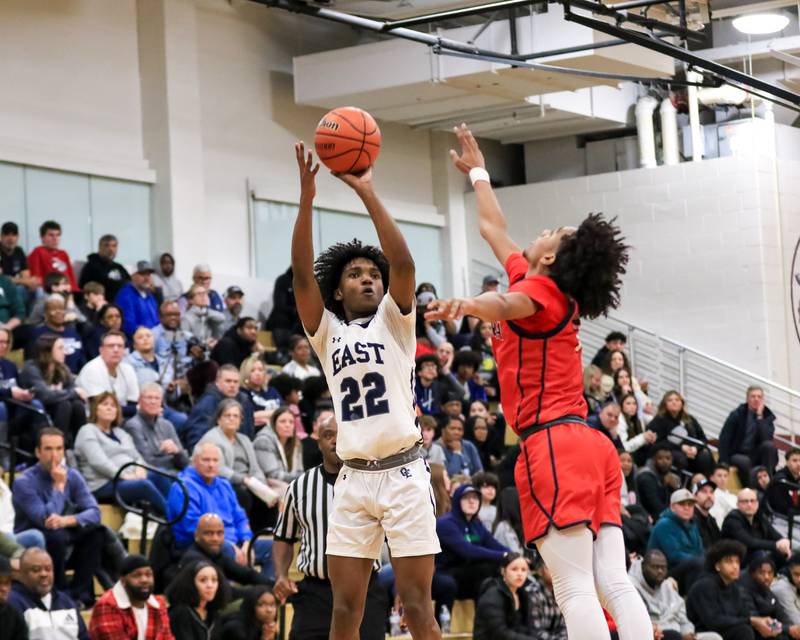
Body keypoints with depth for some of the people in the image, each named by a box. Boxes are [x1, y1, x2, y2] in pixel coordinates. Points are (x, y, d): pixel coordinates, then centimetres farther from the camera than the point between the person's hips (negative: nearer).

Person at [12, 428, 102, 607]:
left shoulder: (73, 476, -2)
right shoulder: (24, 482, -17)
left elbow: (94, 512, -11)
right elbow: (46, 520, -27)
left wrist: (67, 520, -30)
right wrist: (58, 485, -22)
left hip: (63, 547, 5)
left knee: (95, 531, -18)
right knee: (56, 536, -34)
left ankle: (79, 592, -15)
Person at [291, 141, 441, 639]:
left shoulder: (394, 321, 7)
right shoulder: (326, 331, 11)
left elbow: (404, 263, -11)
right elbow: (302, 275, -3)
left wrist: (367, 192, -13)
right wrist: (307, 198, -12)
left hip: (402, 473, -2)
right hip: (353, 480, 2)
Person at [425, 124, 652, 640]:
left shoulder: (541, 291, -3)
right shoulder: (551, 295, 21)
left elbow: (506, 306, -31)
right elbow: (494, 229, 39)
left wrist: (467, 304, -51)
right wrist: (477, 171, 52)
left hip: (553, 445, -9)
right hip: (590, 446, 9)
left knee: (575, 589, -16)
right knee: (615, 584, -2)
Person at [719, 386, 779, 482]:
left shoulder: (767, 416, 2)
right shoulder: (737, 414, -4)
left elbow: (767, 438, -17)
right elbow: (724, 440, -8)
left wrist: (759, 416, -18)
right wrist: (725, 465, -16)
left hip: (756, 456, 3)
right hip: (738, 455, -3)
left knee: (769, 445, -27)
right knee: (745, 462, -37)